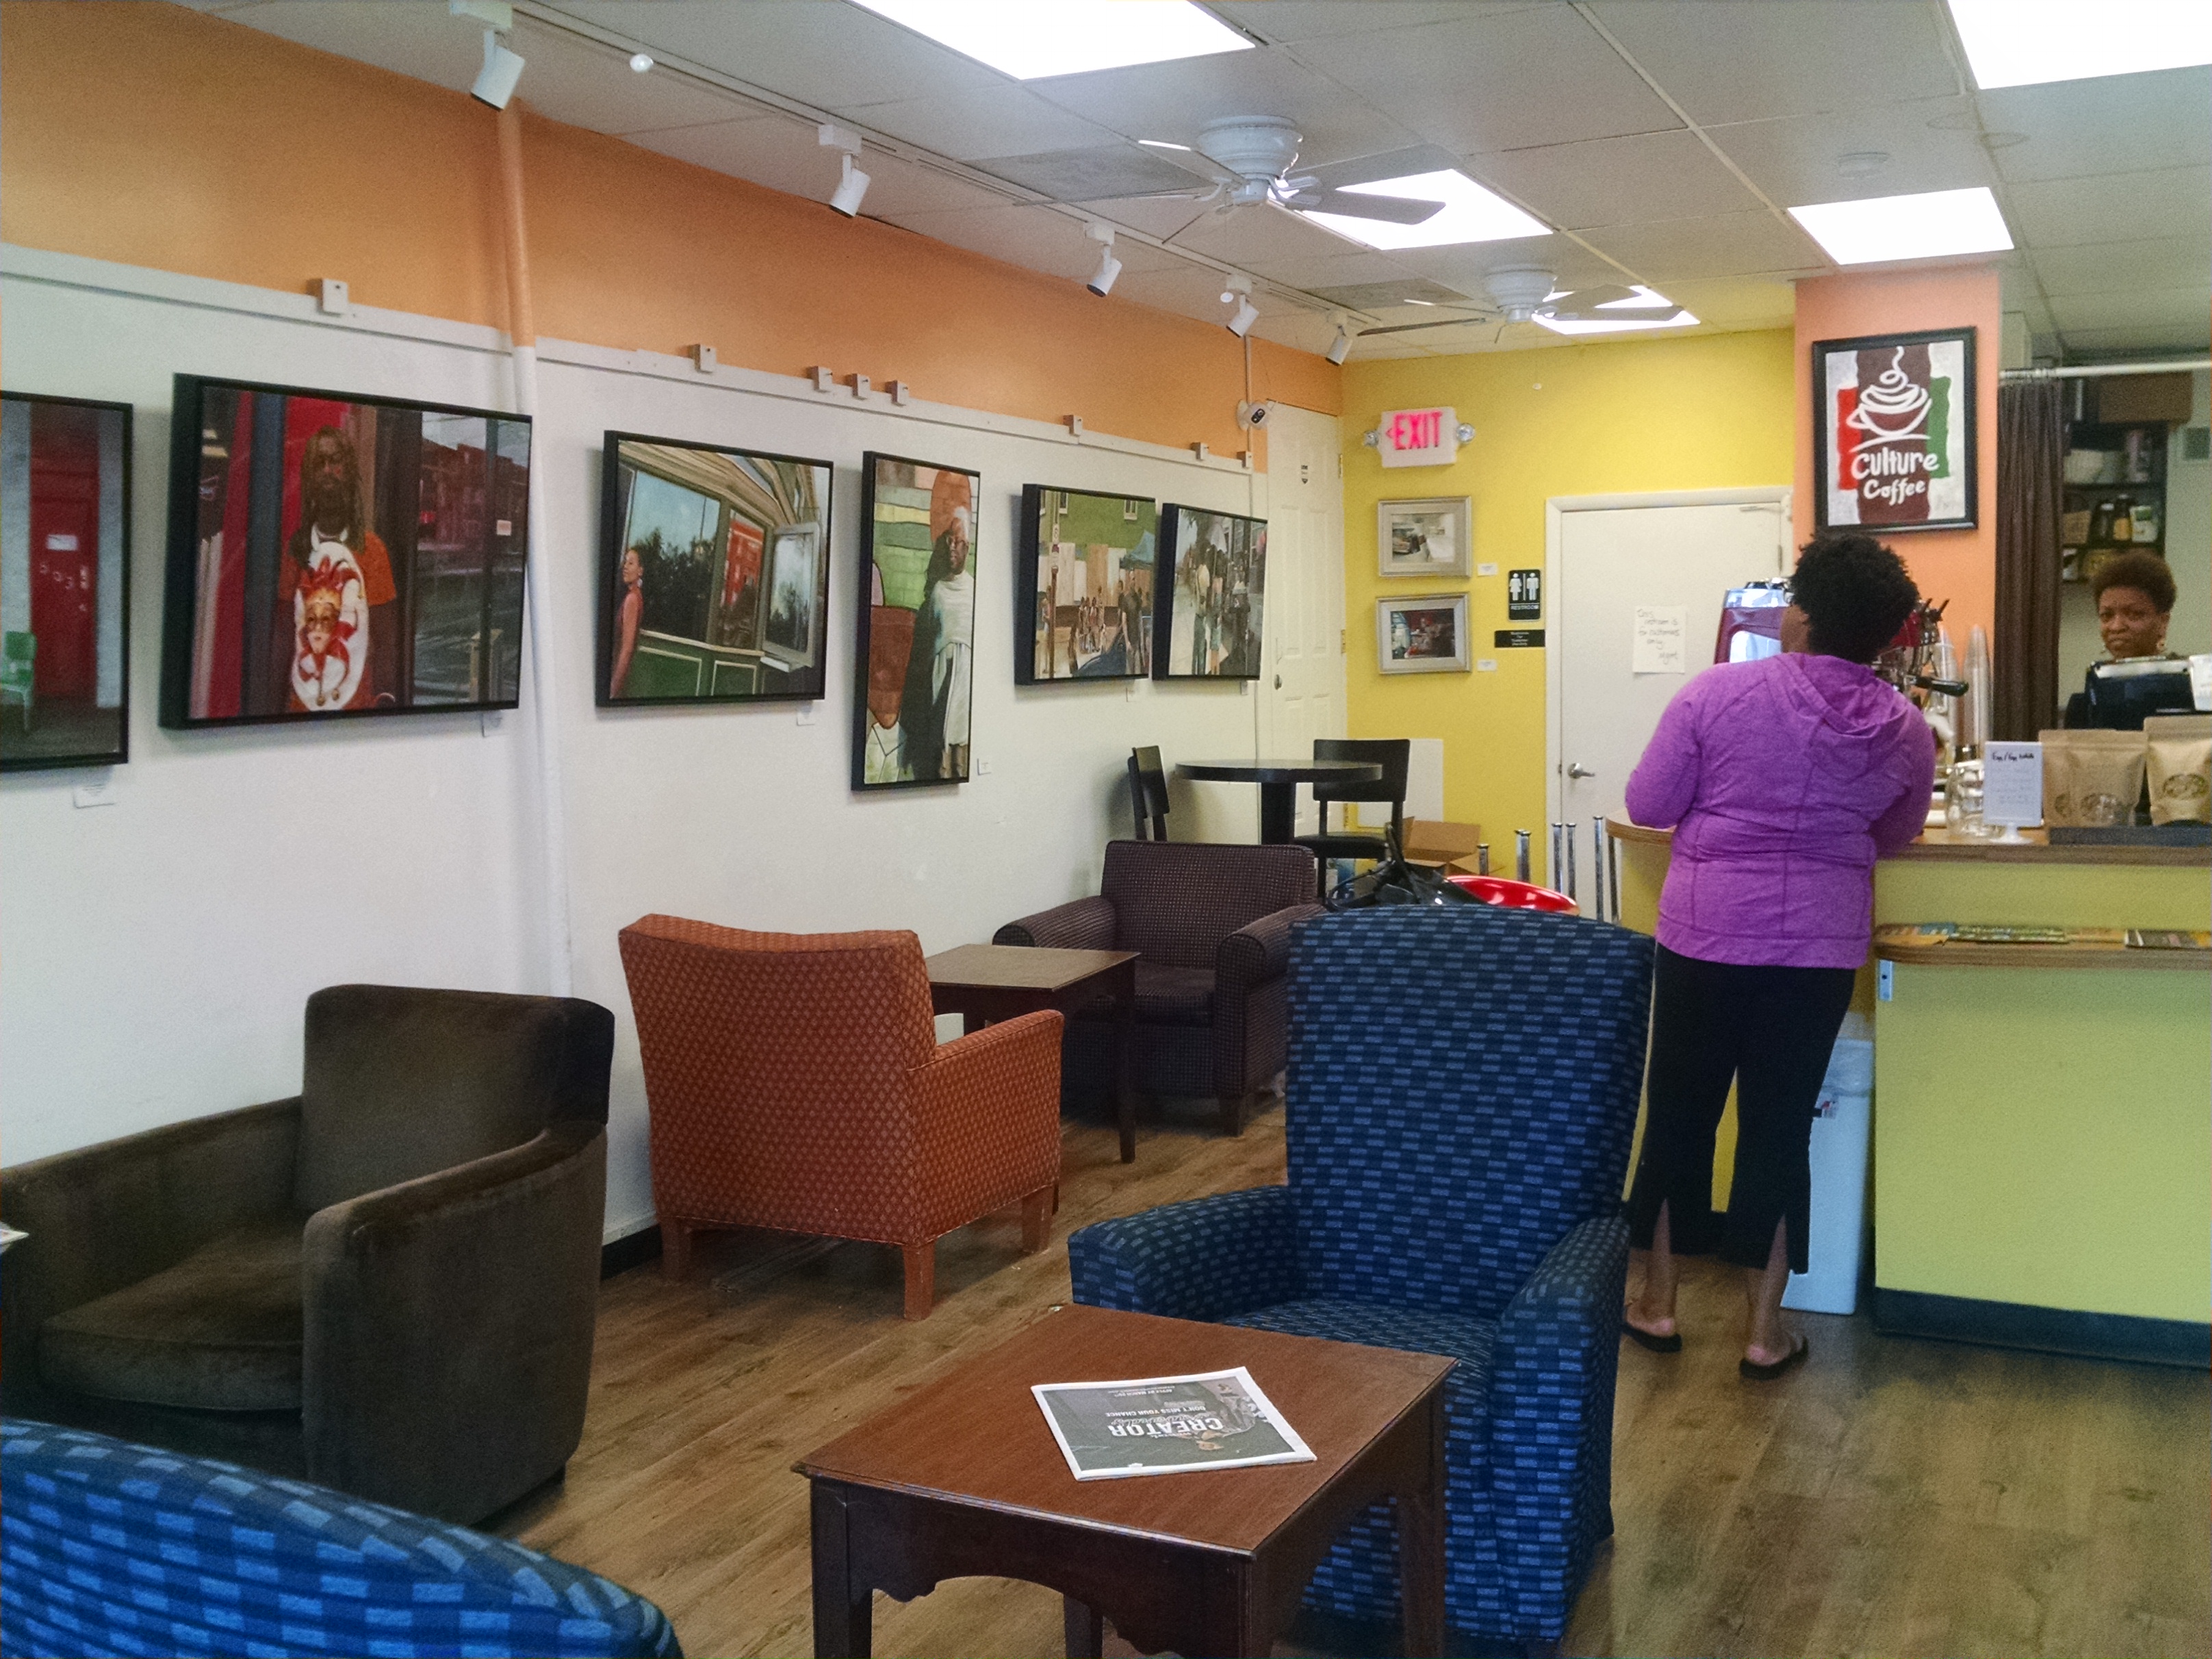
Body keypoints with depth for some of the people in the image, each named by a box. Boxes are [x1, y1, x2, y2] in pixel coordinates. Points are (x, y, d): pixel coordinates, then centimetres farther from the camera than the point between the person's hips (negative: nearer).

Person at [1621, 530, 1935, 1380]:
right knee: (1780, 1125, 9)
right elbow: (1893, 836, 14)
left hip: (1706, 932, -2)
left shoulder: (1718, 692, -11)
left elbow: (1647, 805, -5)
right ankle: (1764, 1329, 15)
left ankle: (1655, 1300, 21)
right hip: (1820, 944, 2)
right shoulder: (1905, 730, -1)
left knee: (1679, 1111, 12)